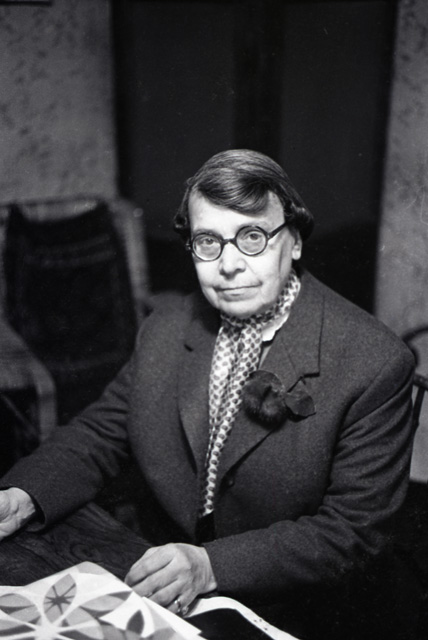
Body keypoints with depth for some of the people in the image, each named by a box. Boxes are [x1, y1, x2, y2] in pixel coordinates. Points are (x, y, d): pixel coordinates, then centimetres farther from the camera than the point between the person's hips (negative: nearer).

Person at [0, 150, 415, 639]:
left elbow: (354, 530, -15)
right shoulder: (167, 324, 1)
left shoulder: (375, 365, -16)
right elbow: (102, 431, 7)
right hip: (158, 590, 3)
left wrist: (211, 565, -25)